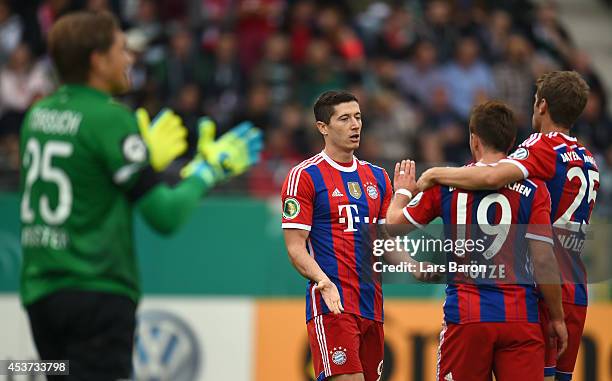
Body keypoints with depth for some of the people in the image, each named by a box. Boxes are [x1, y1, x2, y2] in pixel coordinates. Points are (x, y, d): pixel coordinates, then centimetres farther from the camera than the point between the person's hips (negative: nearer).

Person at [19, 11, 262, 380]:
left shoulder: (38, 115, 10)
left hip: (39, 291, 8)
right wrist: (208, 169, 2)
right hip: (96, 293, -8)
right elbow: (166, 216, -14)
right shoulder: (111, 119, -13)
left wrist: (146, 157, 31)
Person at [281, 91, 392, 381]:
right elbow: (295, 246, -7)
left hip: (372, 303, 7)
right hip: (332, 304, -7)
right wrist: (323, 281, -24)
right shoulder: (304, 176, -2)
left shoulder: (378, 177, 17)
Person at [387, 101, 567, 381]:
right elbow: (543, 260, -6)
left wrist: (402, 192, 36)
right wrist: (557, 318, 4)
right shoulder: (533, 189, -2)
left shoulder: (446, 183, 2)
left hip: (465, 315, 1)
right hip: (521, 317, -1)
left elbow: (395, 223, 15)